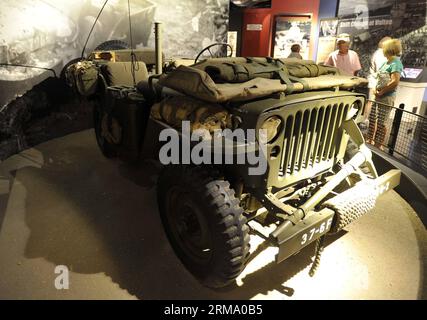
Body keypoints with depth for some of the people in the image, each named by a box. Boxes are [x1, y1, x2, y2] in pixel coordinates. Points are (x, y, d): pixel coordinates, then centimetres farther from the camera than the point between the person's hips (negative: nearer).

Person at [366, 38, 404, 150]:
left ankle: (379, 145, 8)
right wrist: (375, 90, 3)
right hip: (378, 96, 9)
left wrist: (381, 92, -16)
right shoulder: (386, 62, 12)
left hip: (386, 97, -9)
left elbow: (395, 82, -24)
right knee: (372, 119, 15)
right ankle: (369, 140, 29)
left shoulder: (396, 63, -15)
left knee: (381, 122, -3)